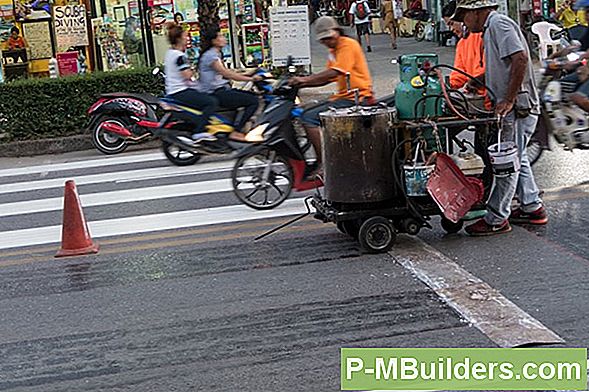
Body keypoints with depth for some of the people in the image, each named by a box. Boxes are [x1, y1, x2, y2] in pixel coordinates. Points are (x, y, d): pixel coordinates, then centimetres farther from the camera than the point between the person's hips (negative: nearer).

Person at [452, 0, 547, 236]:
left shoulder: (498, 24, -13)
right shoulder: (491, 28, 19)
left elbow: (521, 58, -25)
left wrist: (509, 100, -25)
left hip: (518, 108, -11)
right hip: (515, 108, 11)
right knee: (515, 159, 19)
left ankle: (496, 220, 2)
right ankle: (533, 208, 28)